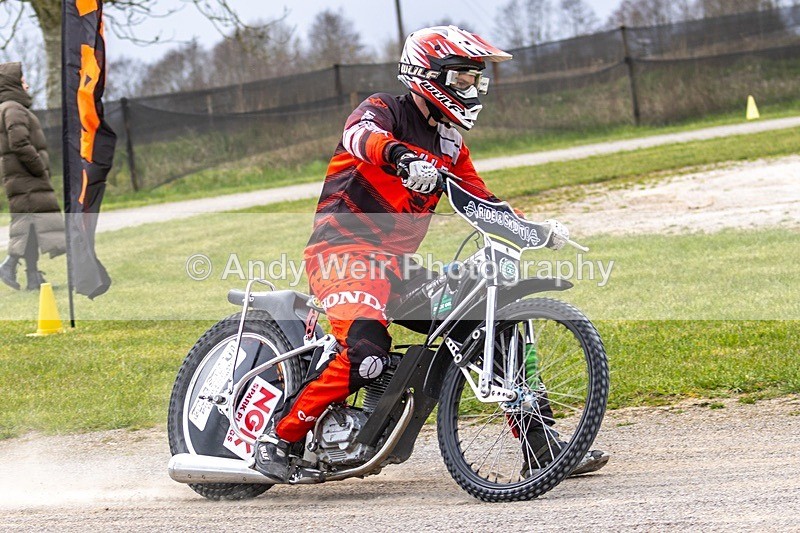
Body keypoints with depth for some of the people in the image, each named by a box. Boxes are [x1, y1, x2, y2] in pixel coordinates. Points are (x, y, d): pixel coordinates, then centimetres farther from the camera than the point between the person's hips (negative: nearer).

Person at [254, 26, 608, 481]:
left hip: (397, 263, 8)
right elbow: (361, 134, -27)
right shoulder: (385, 110, -4)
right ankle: (279, 436, -16)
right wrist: (400, 155, -49)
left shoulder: (450, 145, 20)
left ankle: (542, 449, 4)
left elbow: (481, 201, 22)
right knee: (367, 352, -31)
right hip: (343, 250, -8)